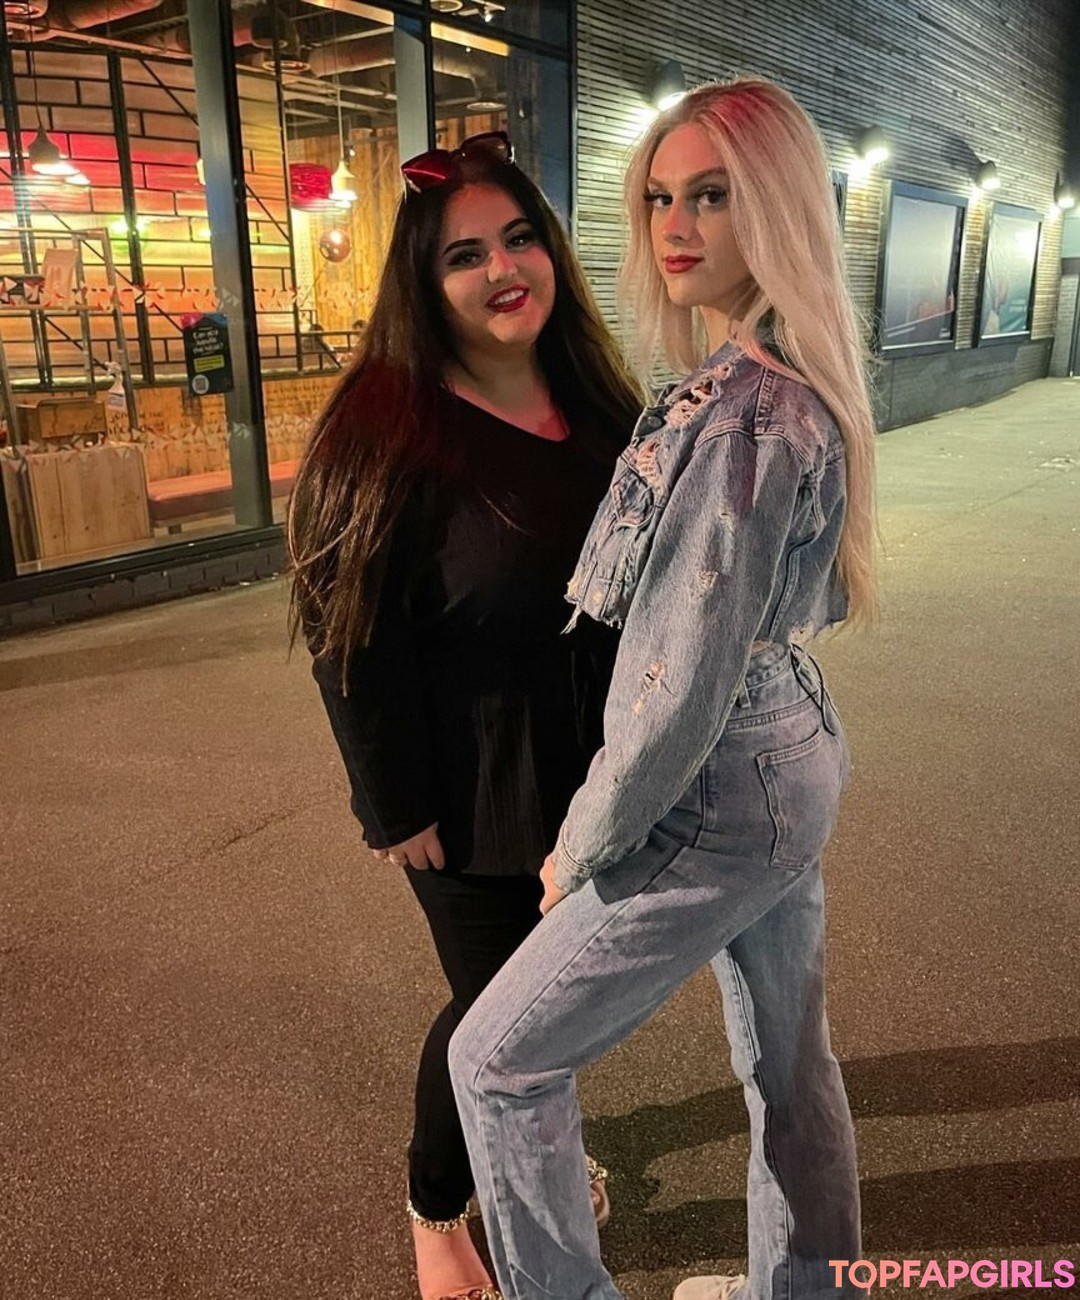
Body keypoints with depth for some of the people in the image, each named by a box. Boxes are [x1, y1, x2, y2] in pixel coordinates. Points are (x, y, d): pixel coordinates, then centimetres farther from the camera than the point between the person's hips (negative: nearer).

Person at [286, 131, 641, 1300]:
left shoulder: (596, 407, 2)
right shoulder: (389, 430, -18)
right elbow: (353, 635, -17)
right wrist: (398, 807, -14)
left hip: (589, 767, 6)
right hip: (478, 791, -6)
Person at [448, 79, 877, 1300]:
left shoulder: (736, 416, -26)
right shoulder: (806, 383, 4)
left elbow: (685, 692, -26)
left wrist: (580, 848, -12)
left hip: (715, 806, -9)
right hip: (798, 763, 9)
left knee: (499, 1056, 8)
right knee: (790, 1062, 25)